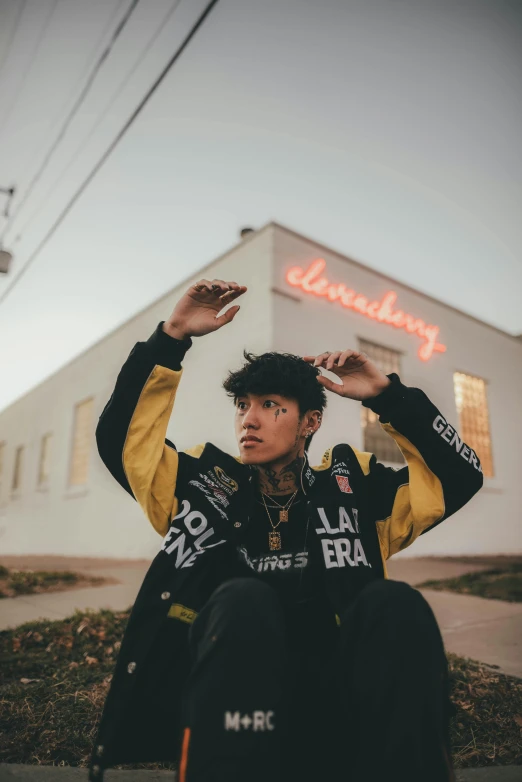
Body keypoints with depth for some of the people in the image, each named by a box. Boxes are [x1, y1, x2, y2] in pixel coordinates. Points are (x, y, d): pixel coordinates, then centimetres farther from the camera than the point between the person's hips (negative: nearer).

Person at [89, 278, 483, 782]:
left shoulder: (351, 487, 14)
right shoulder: (207, 485, 13)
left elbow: (460, 476, 12)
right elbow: (120, 435, 9)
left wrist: (387, 395, 2)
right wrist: (172, 337, 1)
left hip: (337, 705, 1)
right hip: (228, 702, 0)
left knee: (393, 603, -28)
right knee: (243, 600, -32)